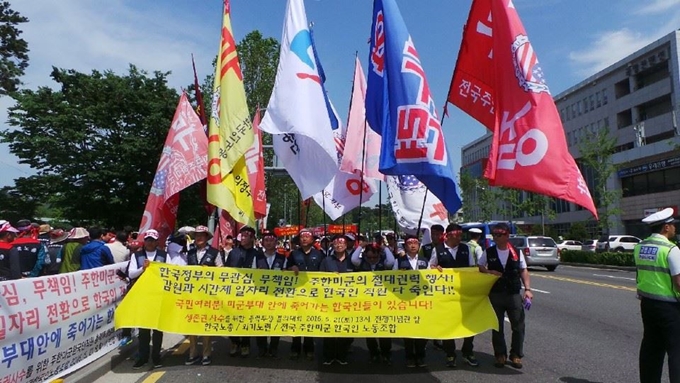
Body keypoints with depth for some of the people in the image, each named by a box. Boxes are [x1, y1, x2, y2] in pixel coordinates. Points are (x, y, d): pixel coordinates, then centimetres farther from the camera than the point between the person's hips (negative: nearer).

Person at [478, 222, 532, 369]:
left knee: (518, 326, 3)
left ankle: (516, 355, 21)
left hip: (514, 294, 0)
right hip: (495, 295, 1)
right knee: (497, 327, 9)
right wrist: (489, 272, -9)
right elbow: (479, 267, 11)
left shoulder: (517, 252, 0)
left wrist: (527, 288, -6)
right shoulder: (488, 252, 0)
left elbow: (523, 271, 4)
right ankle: (500, 355, 24)